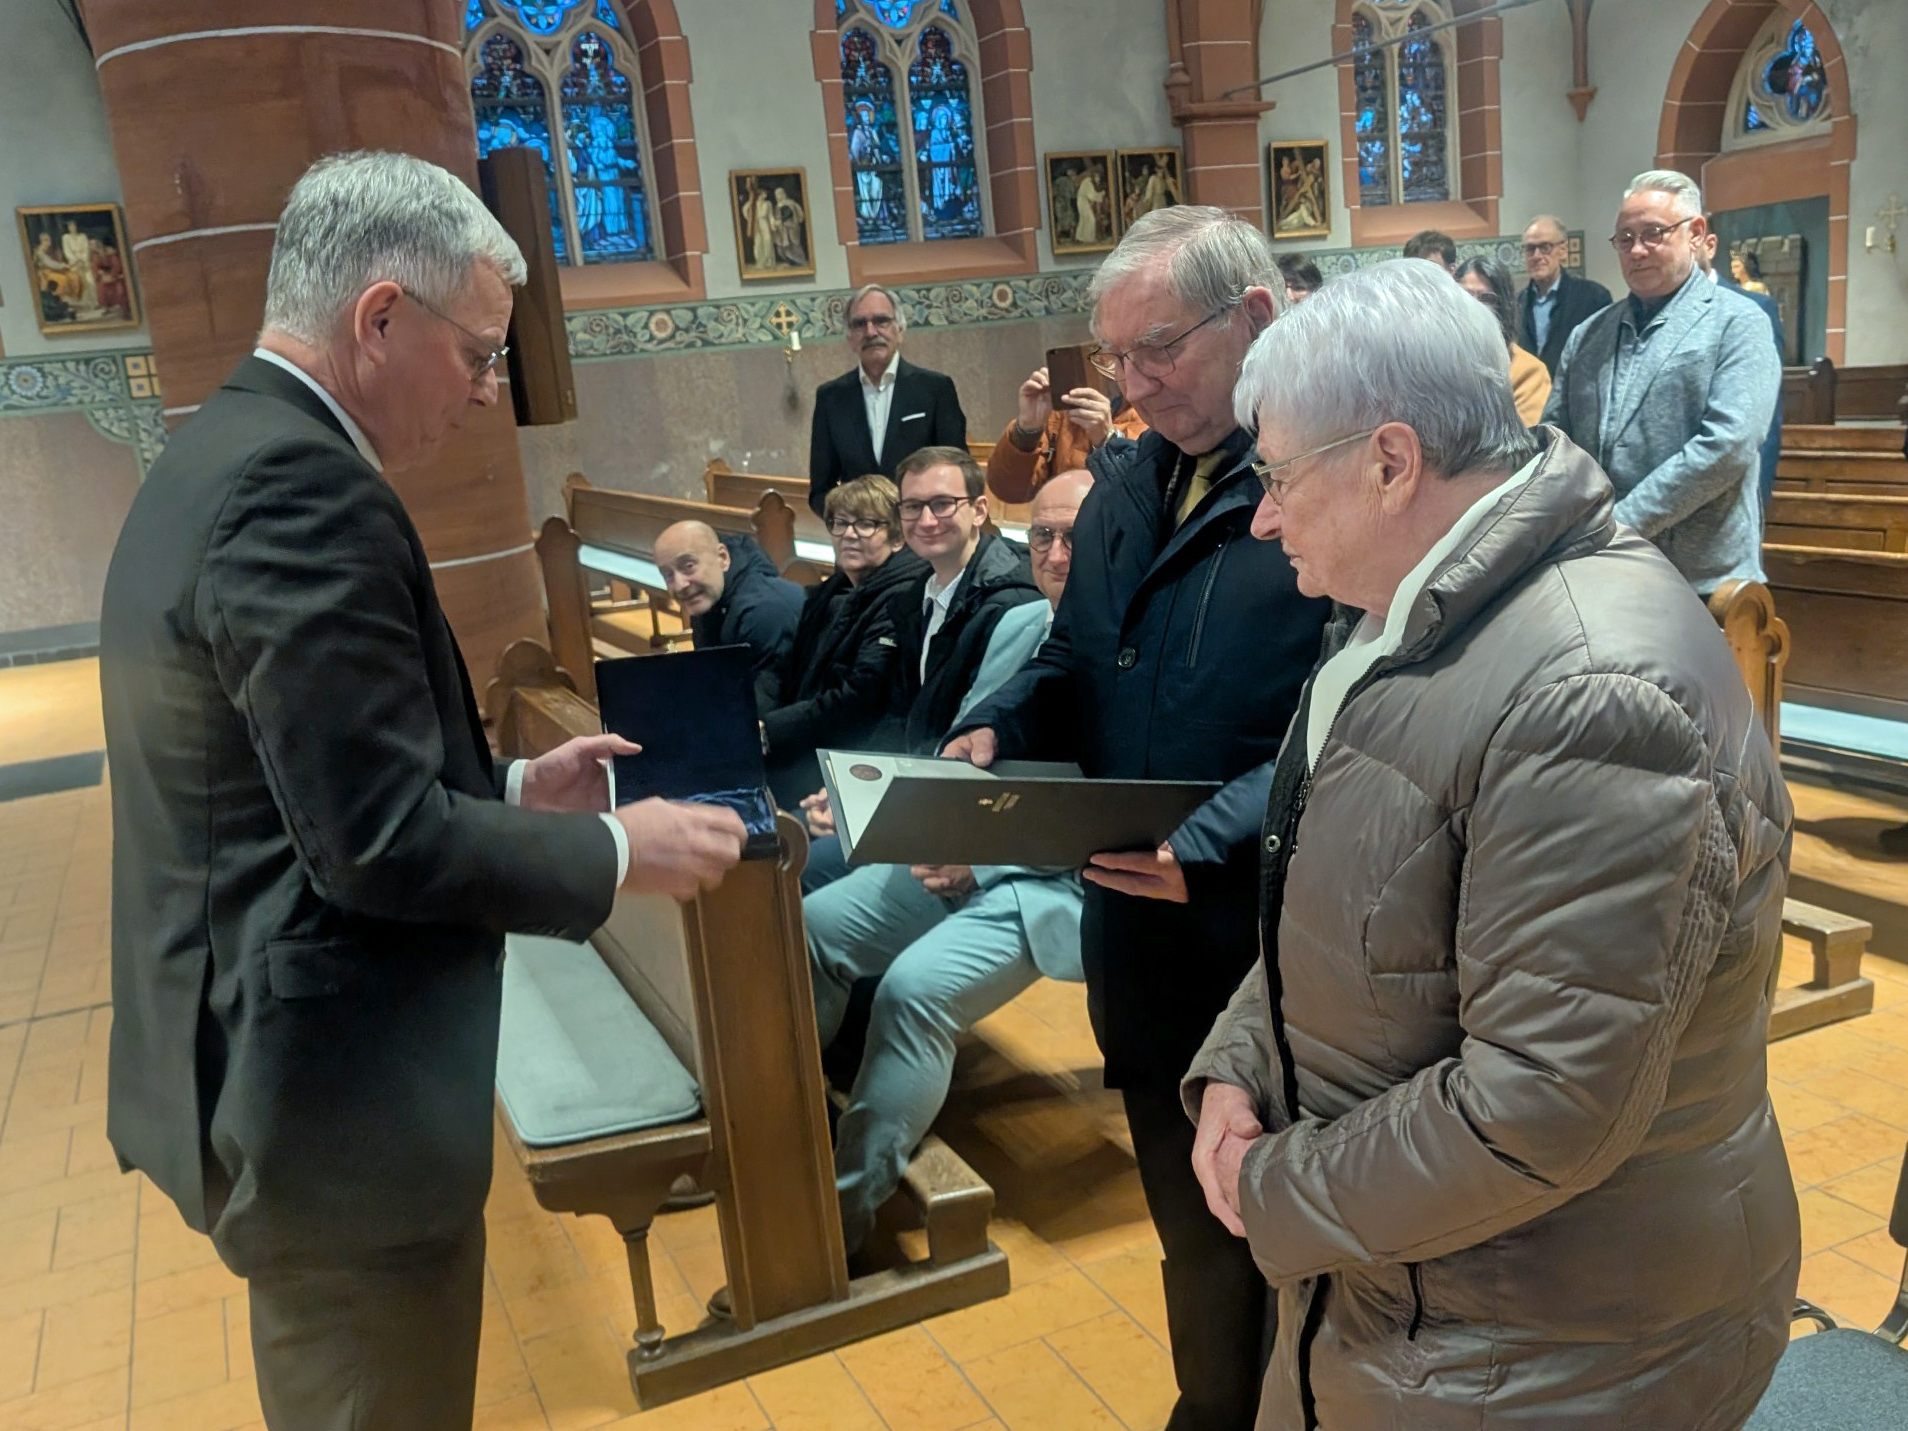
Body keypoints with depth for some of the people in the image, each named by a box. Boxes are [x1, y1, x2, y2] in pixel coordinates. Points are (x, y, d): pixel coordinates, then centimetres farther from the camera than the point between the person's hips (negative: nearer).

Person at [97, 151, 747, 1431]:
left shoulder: (219, 455, 10)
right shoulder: (301, 486, -23)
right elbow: (381, 844, -25)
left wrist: (511, 786, 10)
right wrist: (618, 850, -12)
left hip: (259, 1069, 10)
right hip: (334, 1097, -10)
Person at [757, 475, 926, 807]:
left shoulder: (901, 600, -10)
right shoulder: (827, 595, 18)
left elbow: (859, 701, -19)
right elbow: (781, 669, 10)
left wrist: (767, 732, -20)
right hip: (800, 749, 8)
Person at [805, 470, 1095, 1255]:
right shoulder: (1019, 625, 12)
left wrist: (983, 861, -21)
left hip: (1056, 881, -8)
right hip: (963, 851, 8)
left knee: (915, 987, -27)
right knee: (813, 925, -4)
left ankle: (852, 1196, -11)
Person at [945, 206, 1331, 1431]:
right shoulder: (1124, 483, 9)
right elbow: (1074, 670, 15)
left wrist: (1218, 839, -30)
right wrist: (997, 732, -4)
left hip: (1290, 955, -7)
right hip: (1146, 937, 7)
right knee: (1192, 1226, 25)